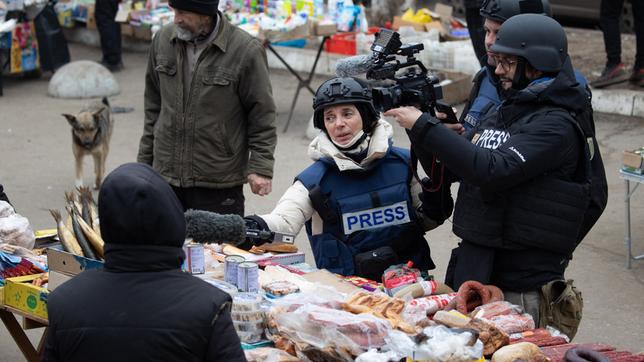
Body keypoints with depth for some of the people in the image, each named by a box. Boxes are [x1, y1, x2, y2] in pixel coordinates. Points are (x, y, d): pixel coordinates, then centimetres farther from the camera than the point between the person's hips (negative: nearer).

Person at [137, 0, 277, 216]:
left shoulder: (246, 51, -11)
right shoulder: (163, 40, 3)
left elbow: (262, 115, -4)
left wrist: (261, 167, -10)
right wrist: (145, 160, 15)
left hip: (220, 185, -4)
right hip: (165, 178, 4)